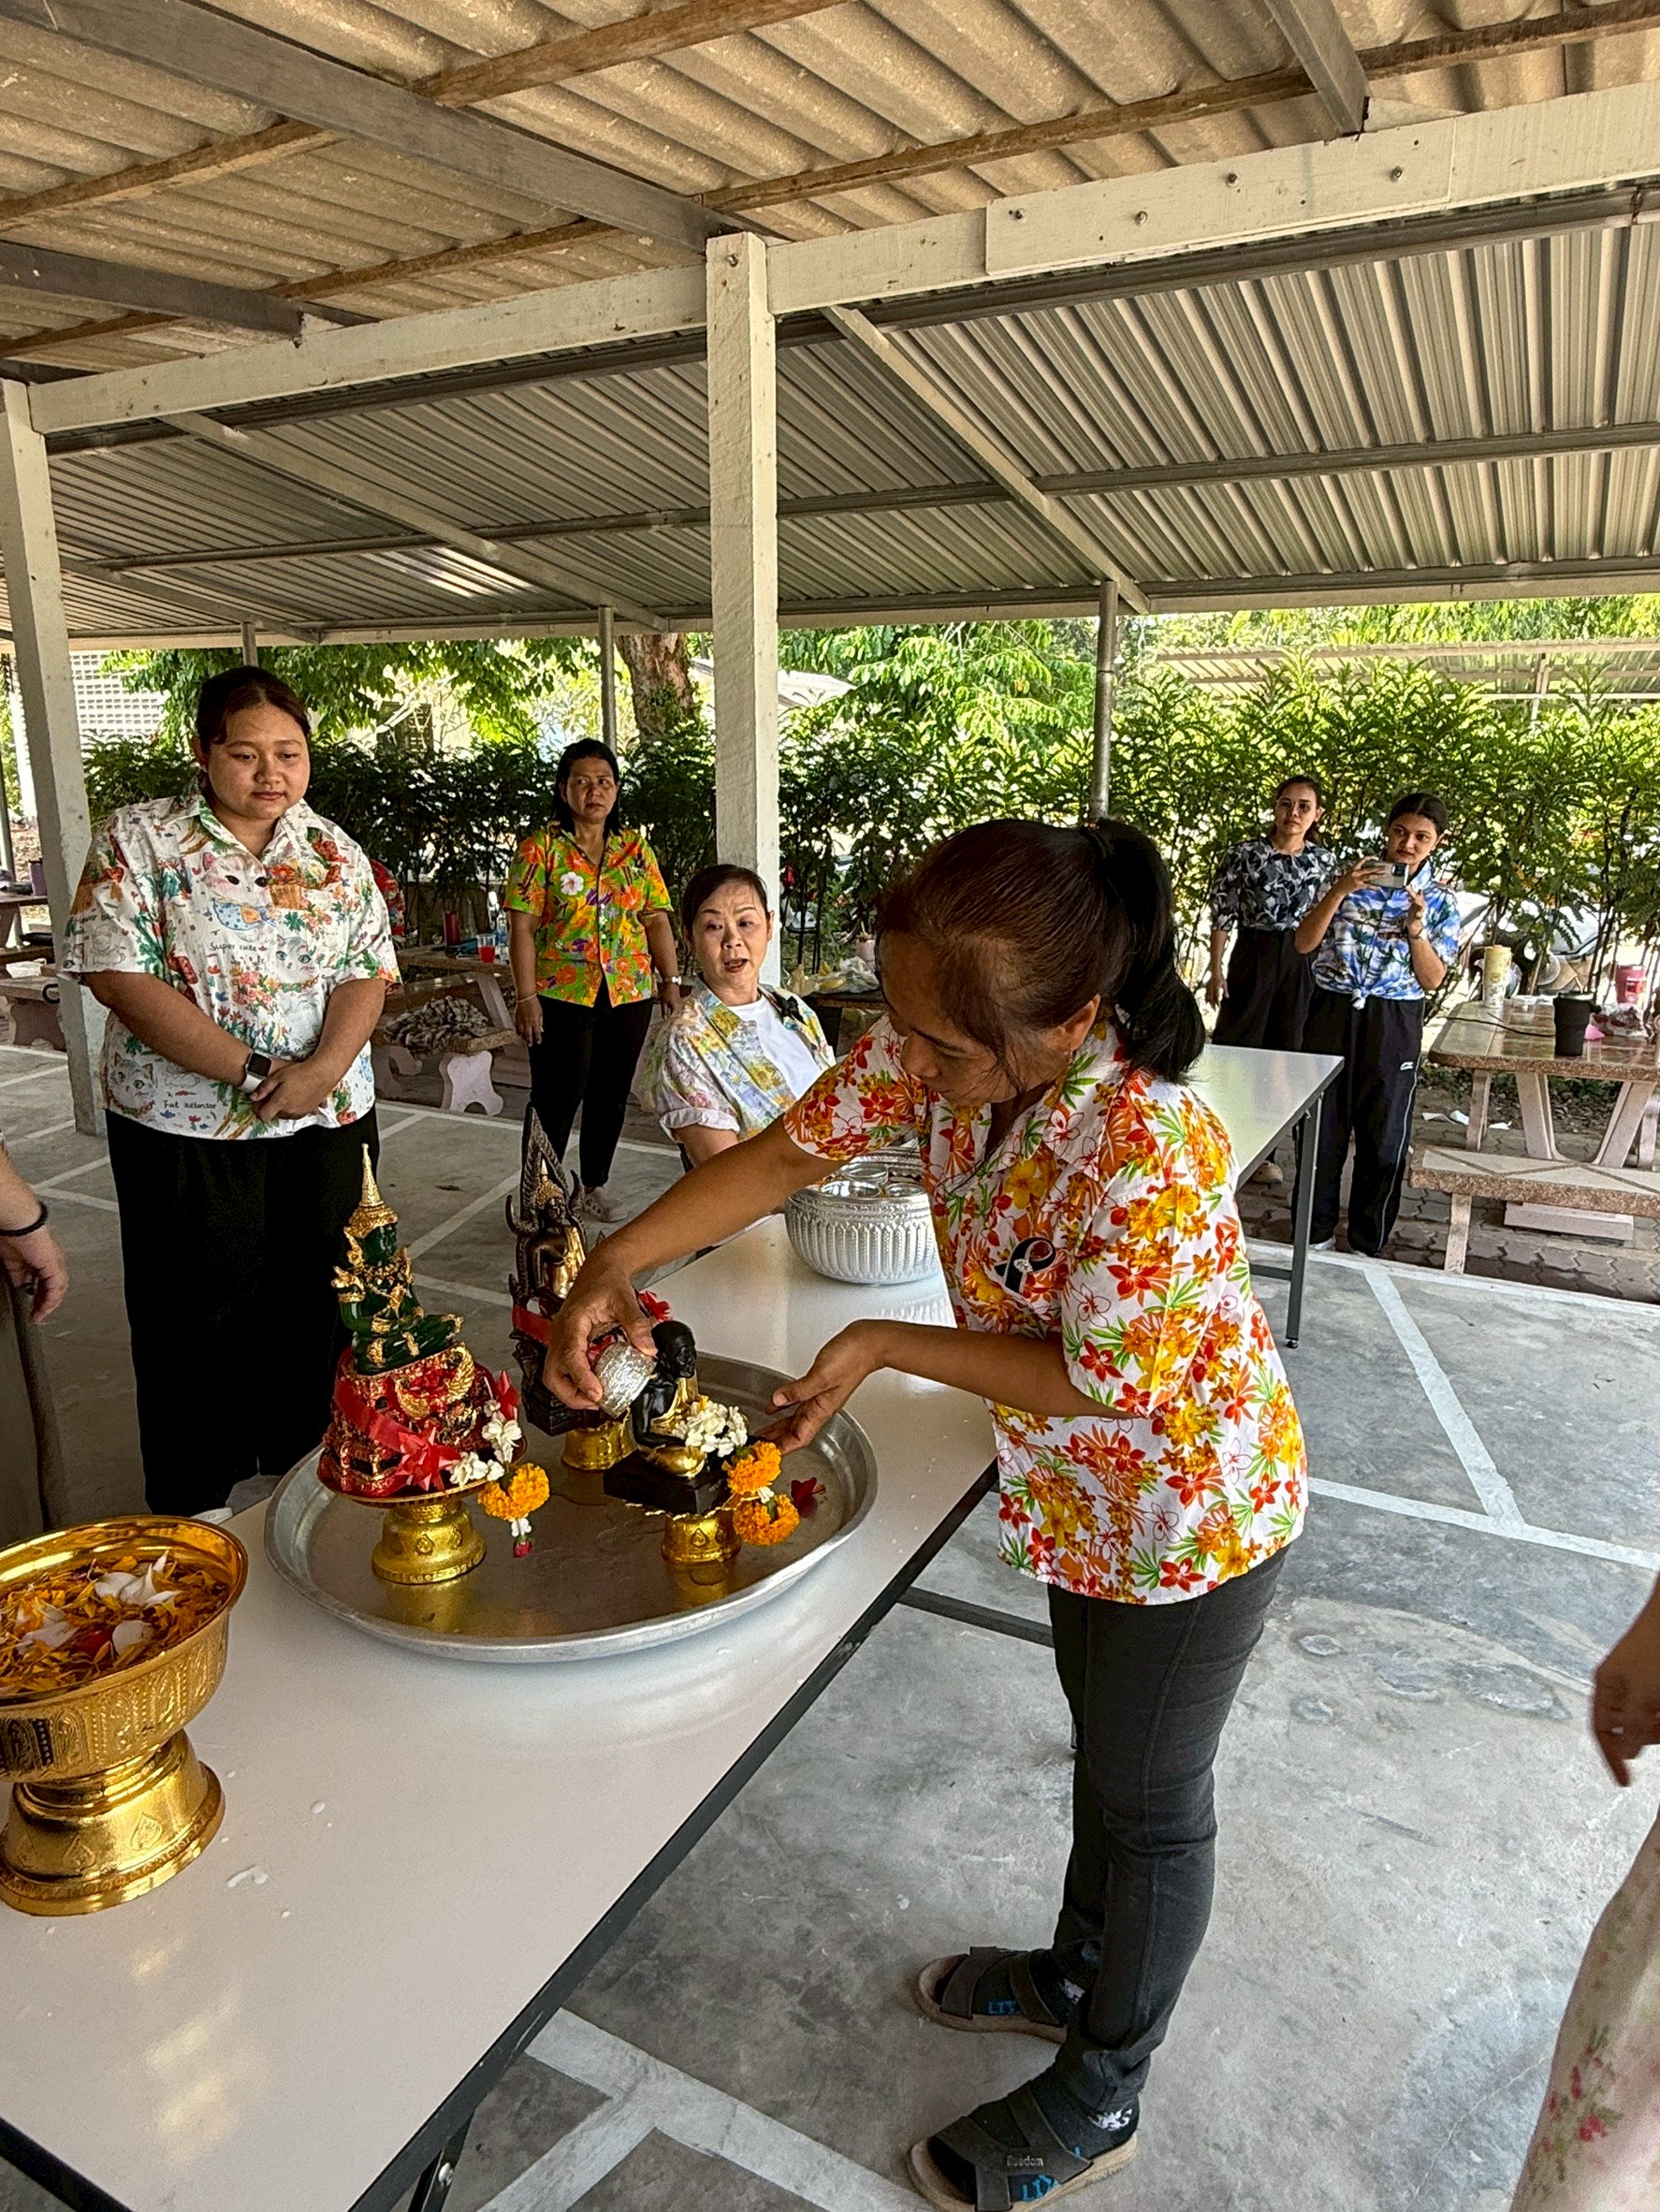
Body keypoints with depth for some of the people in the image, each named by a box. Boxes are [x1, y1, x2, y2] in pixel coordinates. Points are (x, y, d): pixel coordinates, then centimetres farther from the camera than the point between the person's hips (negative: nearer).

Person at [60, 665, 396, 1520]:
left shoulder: (334, 850, 6)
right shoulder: (139, 838, -6)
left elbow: (368, 970, 1)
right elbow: (120, 975, -14)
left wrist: (322, 1068, -18)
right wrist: (250, 1071, -19)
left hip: (328, 1121, 3)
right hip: (186, 1129, -3)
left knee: (315, 1307, 13)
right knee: (199, 1318, 9)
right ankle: (194, 1509, 27)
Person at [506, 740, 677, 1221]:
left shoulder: (637, 849, 9)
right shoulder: (541, 849, -3)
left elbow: (656, 920, 11)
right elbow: (522, 929, -7)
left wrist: (670, 980, 3)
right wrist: (527, 997, -13)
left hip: (629, 994, 4)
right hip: (562, 995, -4)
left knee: (611, 1093, 12)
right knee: (558, 1095, 0)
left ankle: (594, 1184, 28)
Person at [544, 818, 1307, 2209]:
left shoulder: (1148, 1158, -41)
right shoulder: (944, 1046, -18)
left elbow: (1099, 1384, -29)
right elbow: (791, 1150, -9)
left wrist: (886, 1347, -23)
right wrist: (616, 1266, -18)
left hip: (1188, 1511, -7)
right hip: (1078, 1486, 8)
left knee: (1150, 1804, 17)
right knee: (1103, 1745, 29)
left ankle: (1098, 2100, 43)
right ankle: (1083, 1973, 57)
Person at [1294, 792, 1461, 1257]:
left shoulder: (1441, 901, 4)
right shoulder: (1352, 878, 4)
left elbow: (1431, 980, -1)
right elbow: (1304, 943, -4)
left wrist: (1416, 928, -16)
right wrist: (1340, 891, -16)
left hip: (1393, 1024, 0)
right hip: (1332, 1011, 0)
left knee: (1384, 1136, 6)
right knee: (1320, 1126, 6)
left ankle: (1367, 1244, 21)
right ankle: (1316, 1233, 21)